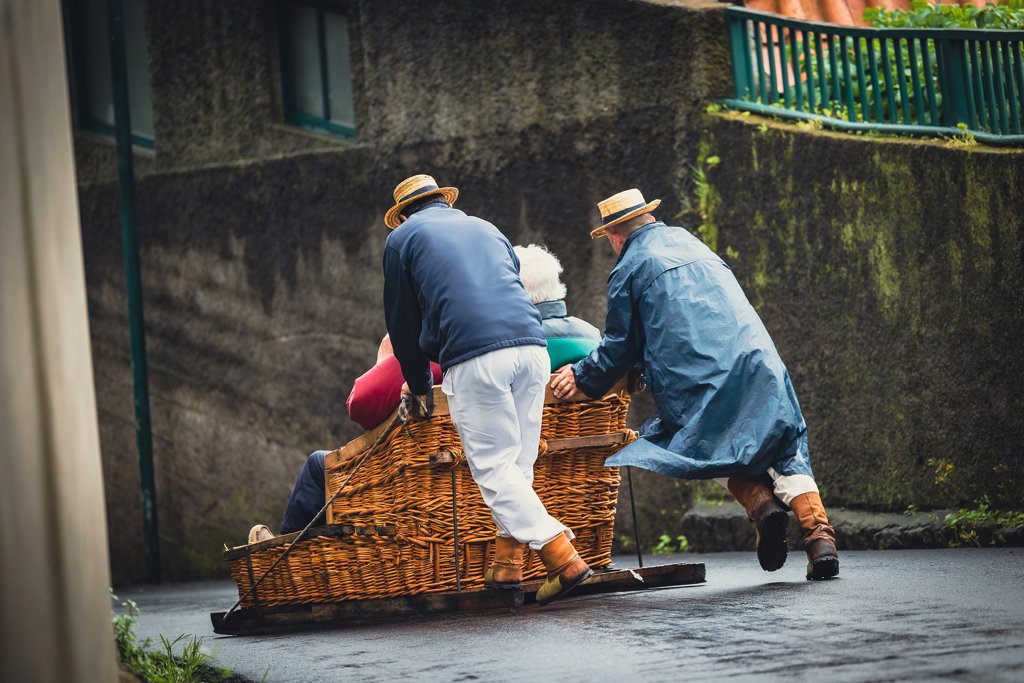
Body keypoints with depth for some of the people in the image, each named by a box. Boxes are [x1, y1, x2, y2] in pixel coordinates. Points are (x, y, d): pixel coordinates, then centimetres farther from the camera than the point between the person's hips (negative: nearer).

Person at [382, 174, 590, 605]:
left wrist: (419, 385, 33)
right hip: (531, 346, 5)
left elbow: (403, 321, 20)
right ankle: (508, 561, 9)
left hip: (475, 356, -5)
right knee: (517, 462, 13)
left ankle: (562, 557, -15)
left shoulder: (403, 238, 16)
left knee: (493, 466, -3)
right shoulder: (485, 228, 30)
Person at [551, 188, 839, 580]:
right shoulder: (687, 240, 26)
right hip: (755, 363, 4)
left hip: (696, 383, -4)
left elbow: (620, 349, 9)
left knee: (712, 446, 16)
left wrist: (581, 377, 26)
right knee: (787, 452, 6)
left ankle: (759, 501, -12)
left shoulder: (627, 271, 8)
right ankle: (818, 532, -13)